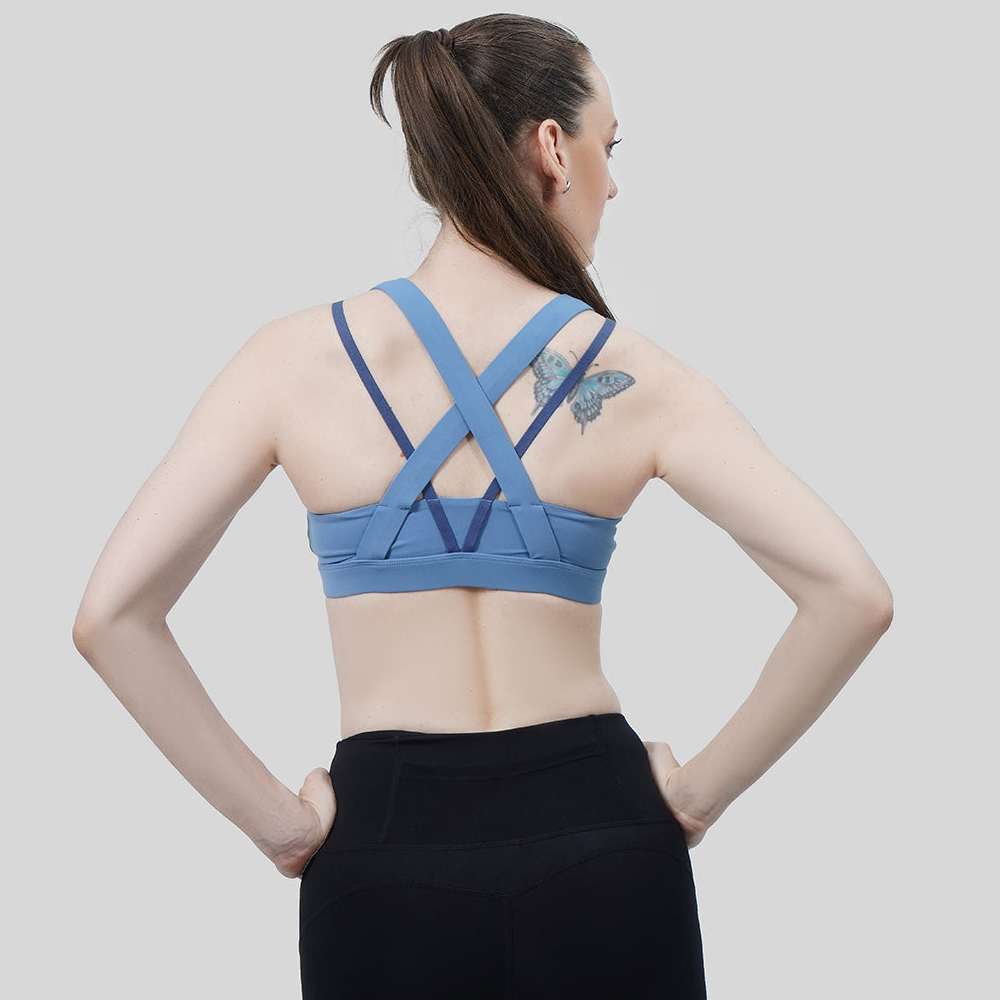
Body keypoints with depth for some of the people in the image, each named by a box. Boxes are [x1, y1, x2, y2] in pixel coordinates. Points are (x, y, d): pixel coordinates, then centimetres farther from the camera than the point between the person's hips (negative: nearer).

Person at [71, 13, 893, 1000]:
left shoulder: (298, 357, -4)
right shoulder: (635, 378, -5)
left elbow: (109, 615, -9)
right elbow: (854, 595, -11)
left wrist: (275, 818, -2)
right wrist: (702, 790, -1)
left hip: (388, 849, 0)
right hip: (599, 843, 0)